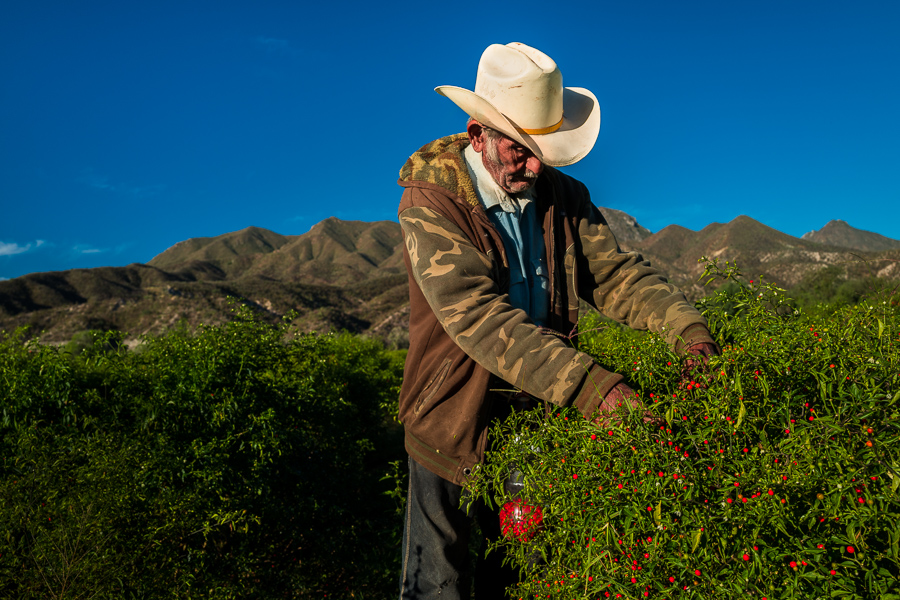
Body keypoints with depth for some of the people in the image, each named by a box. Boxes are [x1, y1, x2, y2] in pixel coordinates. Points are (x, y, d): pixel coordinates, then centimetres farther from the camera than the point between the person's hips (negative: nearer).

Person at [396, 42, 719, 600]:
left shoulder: (564, 196, 1)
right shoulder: (430, 203, -18)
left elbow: (615, 271, -4)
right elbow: (478, 315, -30)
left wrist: (686, 327, -24)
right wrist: (593, 387, -39)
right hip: (458, 426, -4)